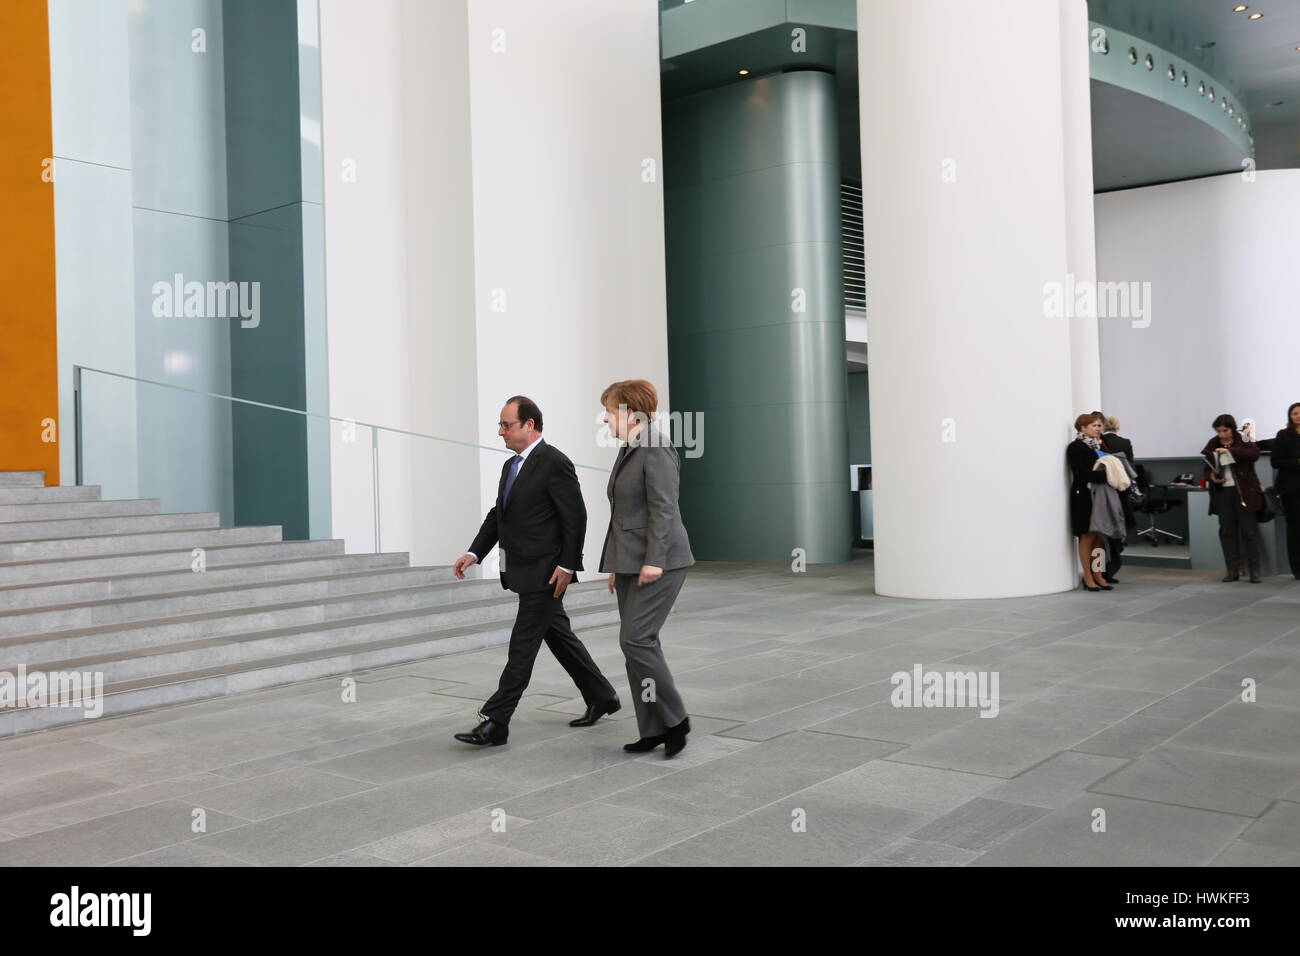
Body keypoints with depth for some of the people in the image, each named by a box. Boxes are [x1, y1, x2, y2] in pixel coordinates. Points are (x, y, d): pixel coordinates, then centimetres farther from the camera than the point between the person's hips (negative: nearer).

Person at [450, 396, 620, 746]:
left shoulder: (554, 463, -14)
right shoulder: (511, 466, 14)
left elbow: (576, 517, -16)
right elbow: (497, 515, 15)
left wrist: (567, 566, -18)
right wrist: (474, 552, 3)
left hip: (545, 572, -9)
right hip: (523, 571, 9)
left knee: (523, 645, -6)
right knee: (558, 636, 17)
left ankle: (495, 723, -3)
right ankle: (601, 696, 30)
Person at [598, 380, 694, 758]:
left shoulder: (656, 449, -12)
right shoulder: (630, 450, 16)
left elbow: (663, 508, -19)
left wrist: (654, 560, -24)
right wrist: (617, 564, 19)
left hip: (657, 561, -10)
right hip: (631, 562, 10)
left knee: (635, 640, -13)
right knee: (637, 643, 7)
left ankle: (674, 718, 0)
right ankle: (654, 729, 12)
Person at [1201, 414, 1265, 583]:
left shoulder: (1244, 441, -2)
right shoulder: (1212, 444, 8)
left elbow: (1255, 454, -21)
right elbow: (1206, 467, 15)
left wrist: (1229, 451, -28)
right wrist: (1211, 476, -7)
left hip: (1243, 491, -4)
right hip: (1222, 492, 4)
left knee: (1249, 531, -2)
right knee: (1227, 531, 4)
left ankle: (1254, 571, 3)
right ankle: (1233, 570, 11)